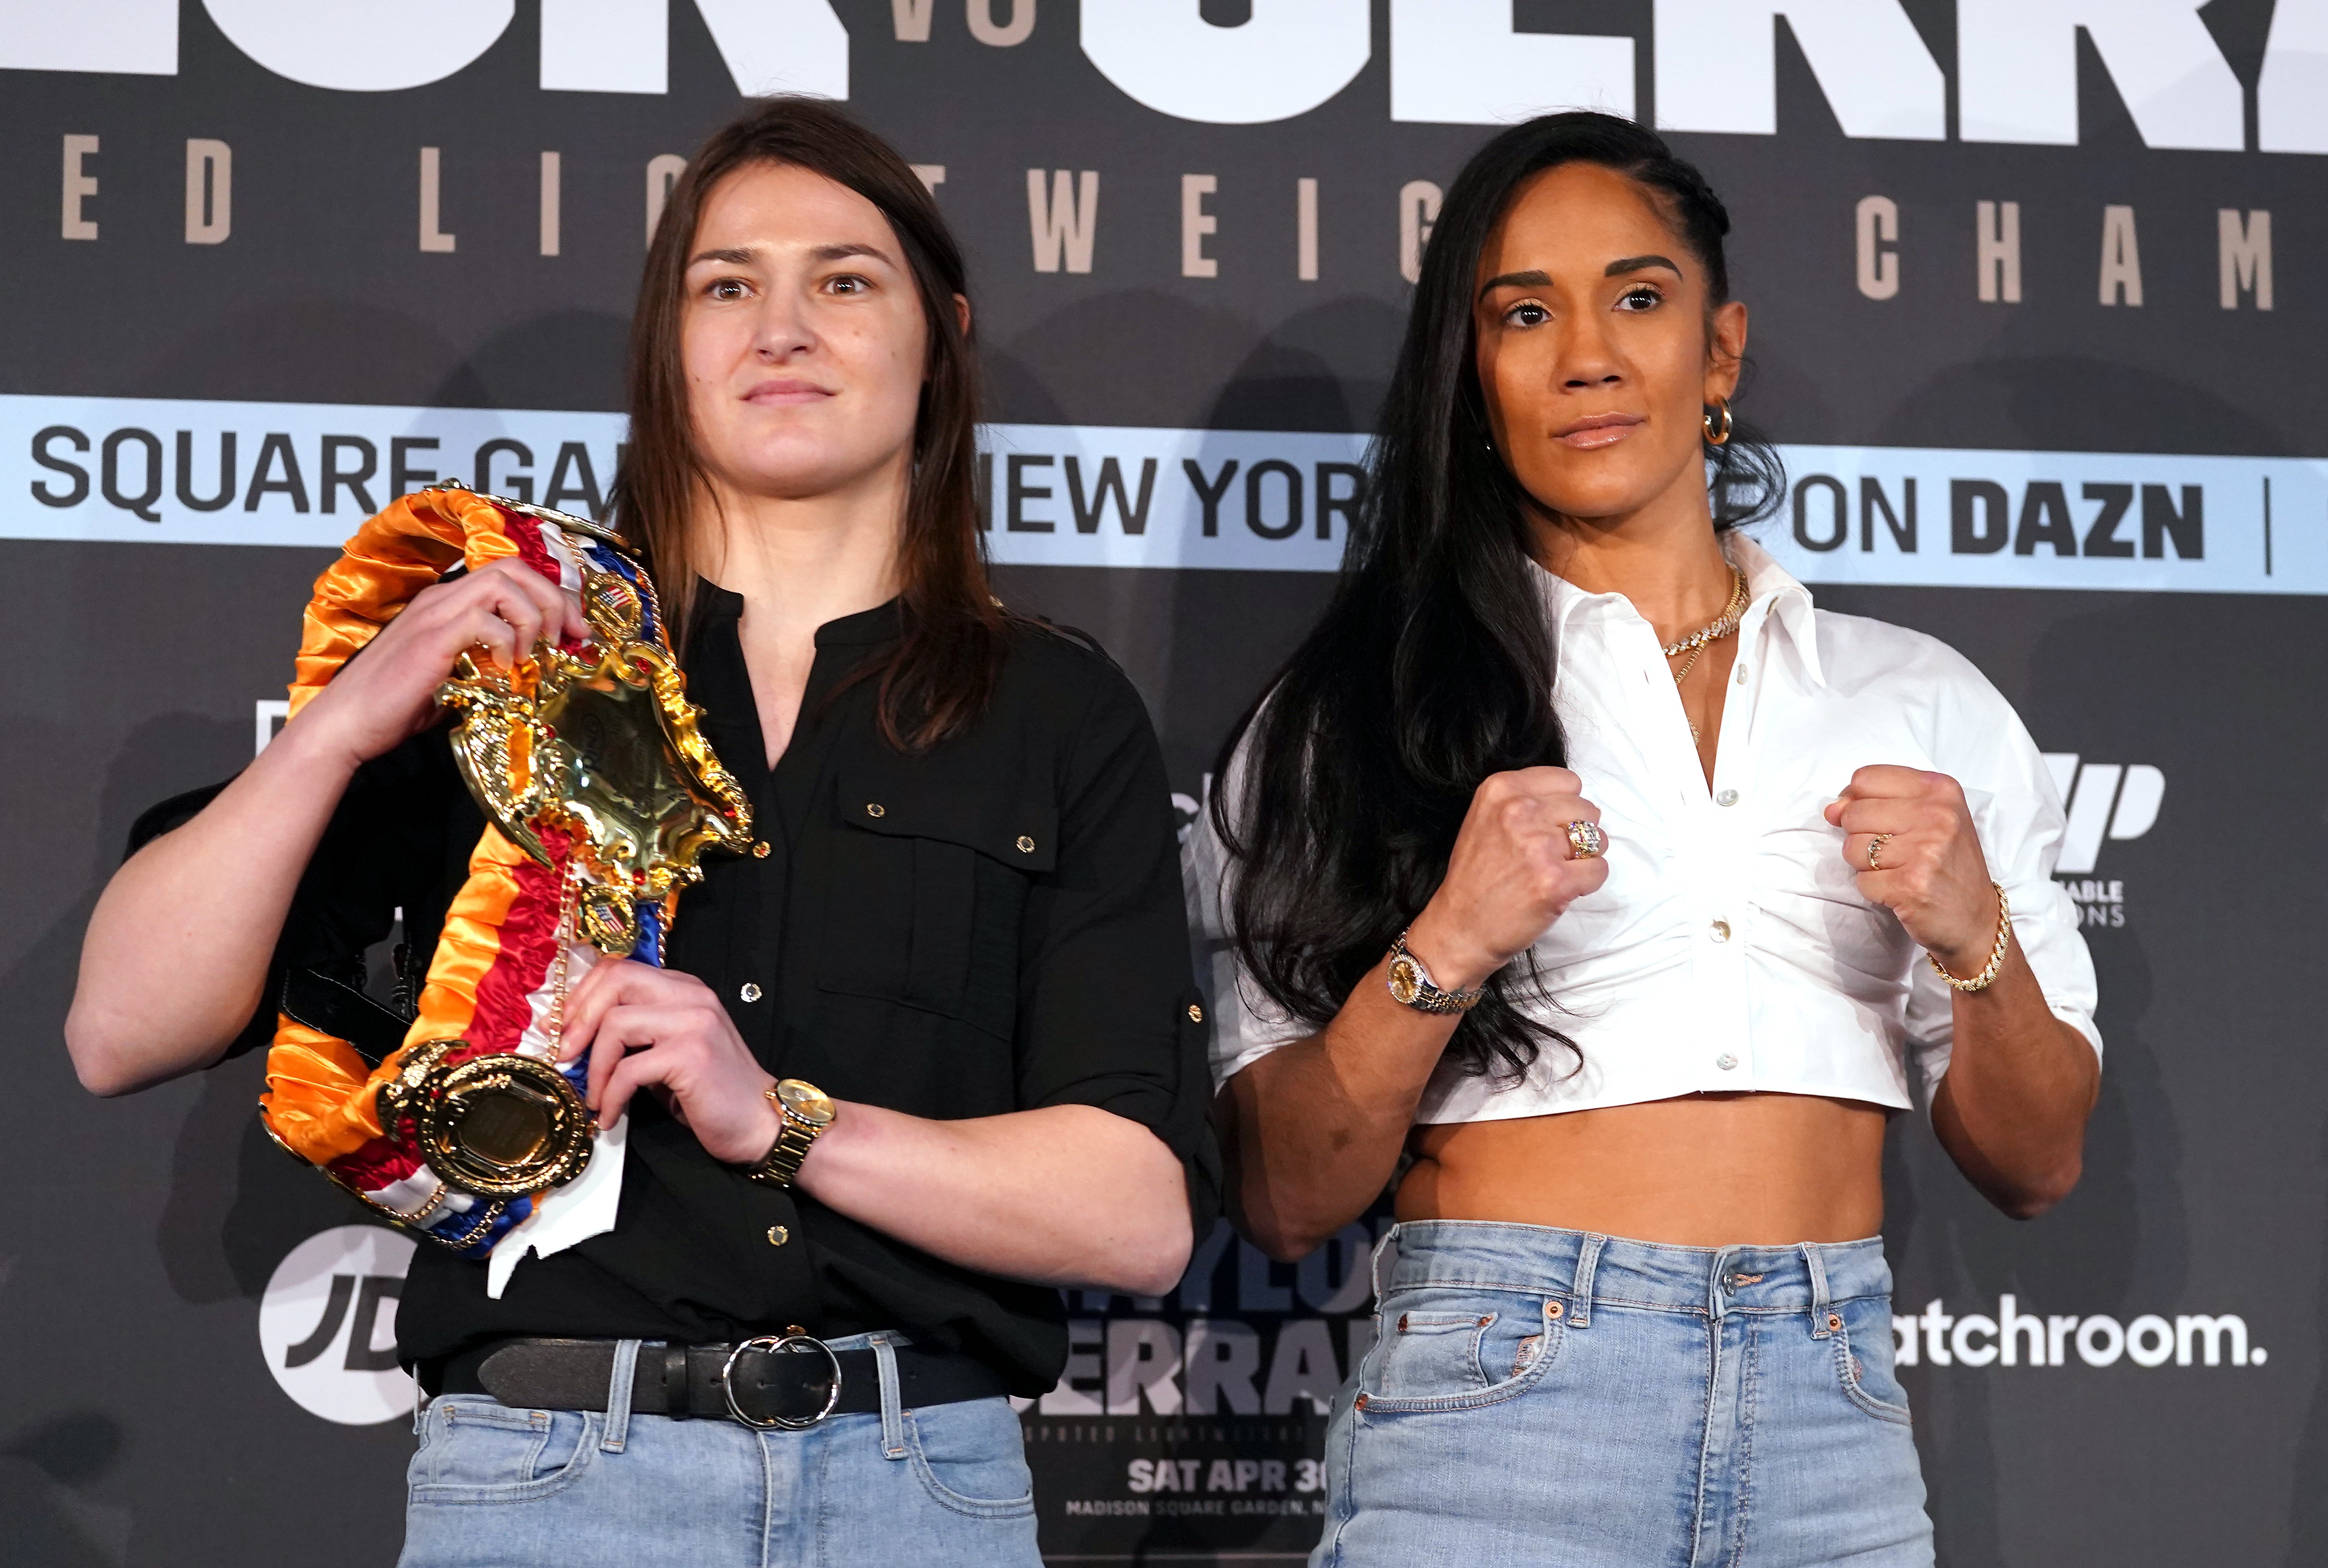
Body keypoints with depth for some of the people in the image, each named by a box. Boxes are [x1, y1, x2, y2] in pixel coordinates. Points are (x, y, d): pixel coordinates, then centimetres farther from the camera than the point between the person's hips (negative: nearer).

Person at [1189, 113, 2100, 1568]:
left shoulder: (1925, 702, 10)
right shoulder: (1361, 708, 4)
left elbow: (2036, 1164, 11)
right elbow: (1285, 1198, -1)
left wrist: (1975, 939, -8)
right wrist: (1447, 947, -16)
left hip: (1837, 1418, 2)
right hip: (1500, 1395, -2)